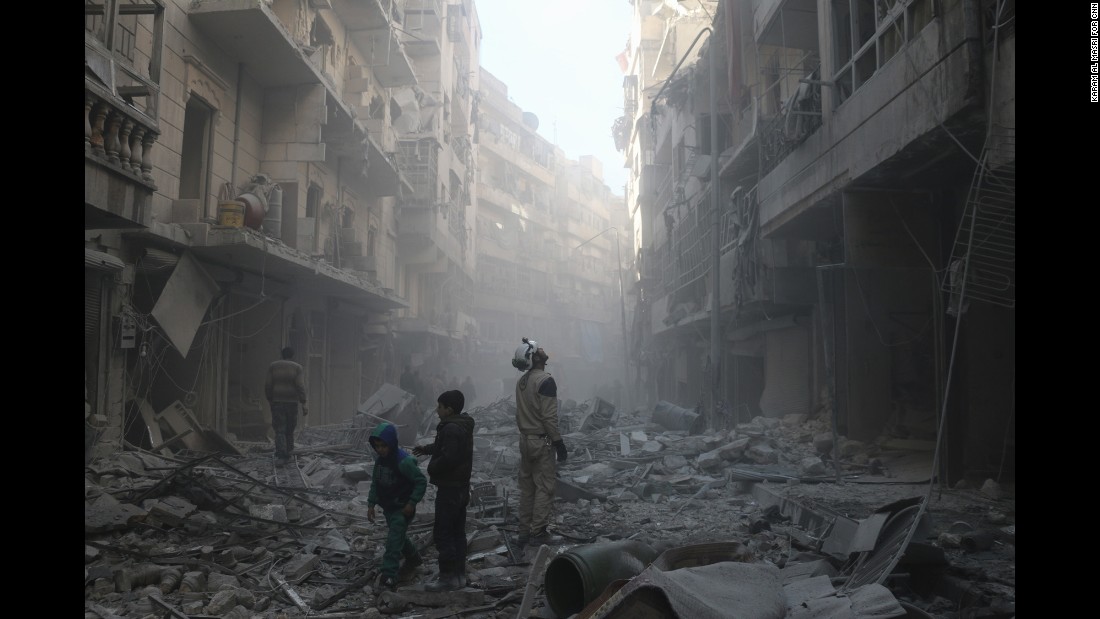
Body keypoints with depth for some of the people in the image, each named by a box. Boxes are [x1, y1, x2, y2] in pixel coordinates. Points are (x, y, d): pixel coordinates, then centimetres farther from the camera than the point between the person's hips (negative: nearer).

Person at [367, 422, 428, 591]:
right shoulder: (379, 459, -2)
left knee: (394, 541, -13)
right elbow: (375, 483, 9)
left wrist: (412, 502, -21)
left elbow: (421, 481, -19)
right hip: (388, 507, 8)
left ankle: (389, 579, -11)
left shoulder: (404, 461, -25)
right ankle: (414, 559, 48)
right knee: (398, 536, 24)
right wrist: (371, 504, 3)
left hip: (403, 508, -8)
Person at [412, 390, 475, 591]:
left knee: (442, 533, -3)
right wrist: (427, 448, 28)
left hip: (449, 489, -10)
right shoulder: (463, 426, 11)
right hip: (461, 486, 10)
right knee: (458, 531, 14)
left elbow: (448, 458, -28)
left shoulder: (451, 429, -22)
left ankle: (448, 577, 0)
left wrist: (432, 468, -12)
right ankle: (459, 575, 21)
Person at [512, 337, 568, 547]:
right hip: (541, 441, -8)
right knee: (544, 487, -1)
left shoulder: (521, 381, 8)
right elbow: (549, 417, -19)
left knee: (527, 487, 12)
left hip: (525, 439, 8)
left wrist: (525, 434, 18)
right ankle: (538, 533, 1)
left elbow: (519, 414, 12)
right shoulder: (545, 380, -16)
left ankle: (524, 532, 17)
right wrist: (560, 444, -14)